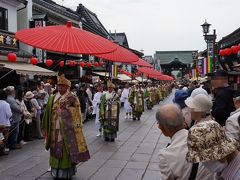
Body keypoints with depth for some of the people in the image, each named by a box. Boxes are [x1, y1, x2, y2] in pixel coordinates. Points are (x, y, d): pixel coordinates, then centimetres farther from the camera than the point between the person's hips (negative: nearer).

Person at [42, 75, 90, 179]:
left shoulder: (73, 99, -5)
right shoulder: (53, 99, 8)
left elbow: (77, 116, -4)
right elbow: (48, 115, 11)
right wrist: (47, 130, 8)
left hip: (67, 131, -4)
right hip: (55, 131, 4)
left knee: (67, 150, 0)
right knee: (56, 149, 9)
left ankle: (67, 171, 12)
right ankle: (56, 171, 22)